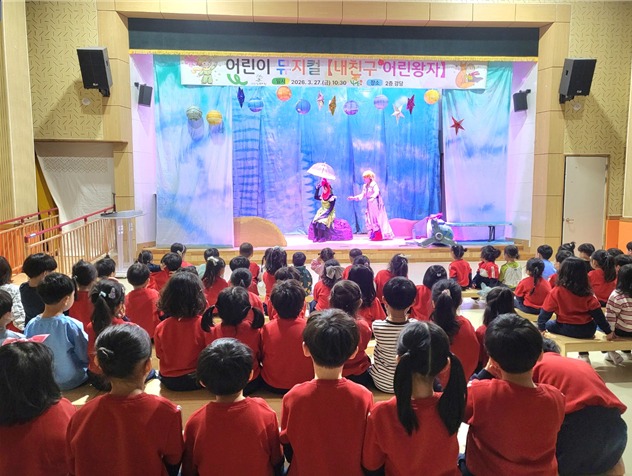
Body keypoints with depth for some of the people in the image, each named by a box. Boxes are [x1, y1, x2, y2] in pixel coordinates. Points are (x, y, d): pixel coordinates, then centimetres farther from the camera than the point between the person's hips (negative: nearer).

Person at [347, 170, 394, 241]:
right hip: (370, 205, 8)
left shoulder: (374, 184, -12)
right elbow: (362, 195, 19)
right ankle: (374, 236, 13)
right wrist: (354, 198, 15)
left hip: (376, 204, -8)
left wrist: (373, 197, -49)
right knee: (370, 220, 7)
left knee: (378, 219, -9)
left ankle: (383, 235, -5)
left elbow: (376, 192, -29)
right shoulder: (365, 186, 12)